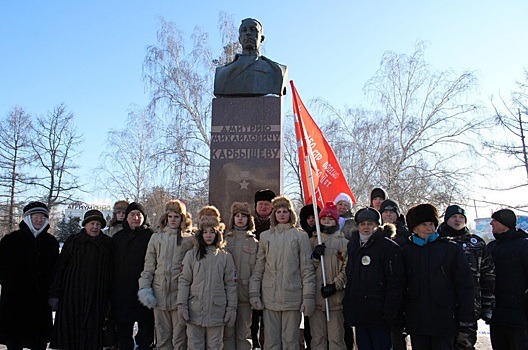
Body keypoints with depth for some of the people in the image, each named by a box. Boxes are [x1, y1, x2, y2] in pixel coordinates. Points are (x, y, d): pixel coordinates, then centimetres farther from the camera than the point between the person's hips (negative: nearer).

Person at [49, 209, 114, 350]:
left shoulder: (108, 244, 8)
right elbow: (60, 268, 4)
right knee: (69, 330, 0)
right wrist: (55, 294, -3)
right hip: (72, 295, 0)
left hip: (97, 298, 0)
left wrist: (109, 297, 3)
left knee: (92, 333, -1)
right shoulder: (72, 241, 7)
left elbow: (110, 271, 7)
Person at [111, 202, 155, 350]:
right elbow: (112, 265, 13)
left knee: (146, 332, 3)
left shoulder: (150, 236, -3)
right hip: (121, 292, 4)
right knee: (123, 333, 14)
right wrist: (112, 291, 8)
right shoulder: (118, 237, 11)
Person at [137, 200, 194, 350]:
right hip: (159, 294, 2)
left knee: (179, 338, 3)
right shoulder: (156, 238, 10)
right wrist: (145, 289, 1)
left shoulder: (189, 239, 3)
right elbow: (148, 267, 10)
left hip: (180, 293, -2)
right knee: (162, 337, 9)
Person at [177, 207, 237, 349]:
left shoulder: (225, 256, 4)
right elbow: (184, 281, 2)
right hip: (194, 311, 0)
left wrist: (232, 308, 1)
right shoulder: (192, 254, 4)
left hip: (217, 311, 0)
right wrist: (181, 305, -5)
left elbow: (231, 284, 4)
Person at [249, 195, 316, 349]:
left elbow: (307, 268, 0)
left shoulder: (300, 236, 3)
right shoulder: (265, 236, 9)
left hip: (292, 296, -2)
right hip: (269, 297, 2)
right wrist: (254, 293, 2)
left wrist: (309, 296, -6)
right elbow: (258, 267, 9)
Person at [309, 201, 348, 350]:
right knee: (317, 338, 7)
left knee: (336, 338, 2)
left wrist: (335, 285, -11)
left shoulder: (343, 242, 3)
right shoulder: (312, 241, 12)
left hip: (335, 297, -2)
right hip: (315, 297, 2)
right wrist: (315, 257, -9)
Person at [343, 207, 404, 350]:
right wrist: (347, 305, 10)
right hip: (358, 314, 6)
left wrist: (389, 312, -18)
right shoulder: (352, 245, 12)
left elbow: (395, 282, -13)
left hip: (378, 315, -6)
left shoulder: (389, 247, -8)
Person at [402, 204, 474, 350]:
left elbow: (465, 286, -2)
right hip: (416, 323, 3)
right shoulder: (407, 252, 7)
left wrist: (465, 321, -6)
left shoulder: (452, 249, 0)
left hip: (444, 321, -3)